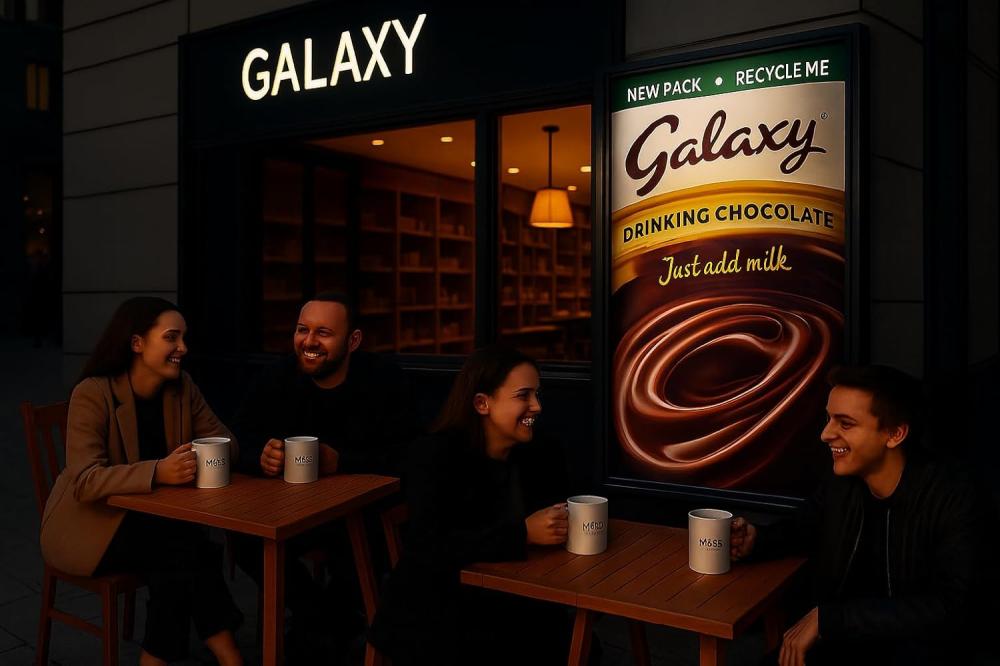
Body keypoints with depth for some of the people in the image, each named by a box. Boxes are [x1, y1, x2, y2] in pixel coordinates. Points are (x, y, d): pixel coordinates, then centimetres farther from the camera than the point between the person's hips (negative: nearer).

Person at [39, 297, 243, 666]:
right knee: (190, 546, -26)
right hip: (89, 523, -5)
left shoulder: (182, 387, -3)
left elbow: (224, 440, -4)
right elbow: (84, 482, -29)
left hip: (148, 517, 5)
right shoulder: (93, 394, -21)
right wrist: (157, 472, -43)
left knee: (177, 560, -27)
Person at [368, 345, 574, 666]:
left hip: (508, 606, 5)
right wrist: (522, 533, -31)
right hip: (432, 612, -4)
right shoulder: (434, 455, -14)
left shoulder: (543, 457, 3)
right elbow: (428, 546, -25)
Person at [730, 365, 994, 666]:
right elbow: (804, 527, 19)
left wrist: (826, 617, -29)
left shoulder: (953, 498, -17)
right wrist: (757, 538, -4)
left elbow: (948, 607, -27)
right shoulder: (841, 482, -2)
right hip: (837, 637, 4)